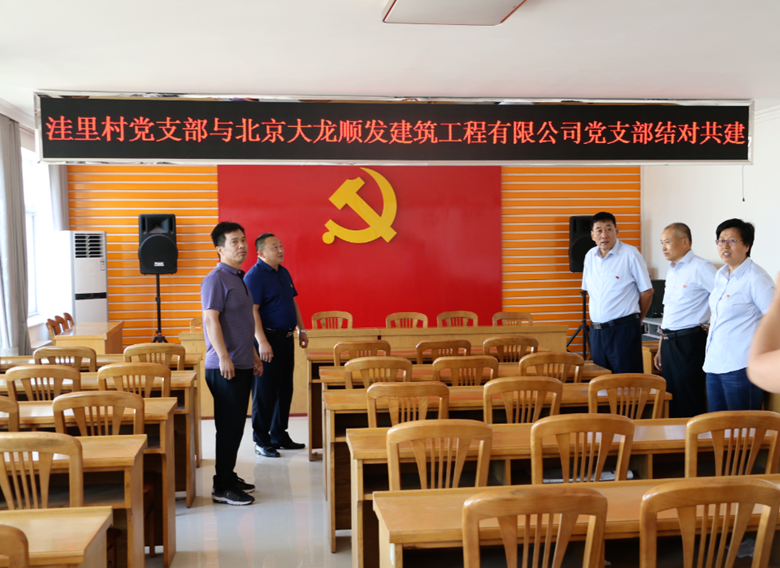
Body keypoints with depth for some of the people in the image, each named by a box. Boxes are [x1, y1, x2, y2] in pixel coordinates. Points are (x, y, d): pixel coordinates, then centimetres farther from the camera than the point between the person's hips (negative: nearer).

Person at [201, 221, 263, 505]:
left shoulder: (239, 278, 17)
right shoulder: (216, 279, -12)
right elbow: (211, 320, -19)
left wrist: (253, 355, 23)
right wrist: (223, 357, -24)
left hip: (242, 365, 9)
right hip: (225, 368, -9)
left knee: (236, 425, 14)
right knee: (229, 426, -5)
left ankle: (229, 476, 25)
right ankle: (222, 487, 3)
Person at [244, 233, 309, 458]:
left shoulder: (284, 272, 14)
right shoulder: (254, 276, -13)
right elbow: (252, 311, -20)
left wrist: (301, 330, 18)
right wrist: (262, 342, -25)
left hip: (286, 338, 9)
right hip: (268, 339, -8)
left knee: (285, 390, 13)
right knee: (264, 392, -2)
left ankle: (279, 435, 24)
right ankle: (261, 441, 7)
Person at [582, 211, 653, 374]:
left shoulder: (630, 254, -7)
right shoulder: (590, 256, 10)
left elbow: (647, 291, -2)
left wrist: (636, 321, 7)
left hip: (624, 330, -6)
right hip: (597, 330, 6)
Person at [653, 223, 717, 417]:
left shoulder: (700, 268, -12)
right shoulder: (672, 271, 15)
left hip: (688, 342, -8)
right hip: (668, 342, 8)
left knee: (690, 405, -1)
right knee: (671, 398, 14)